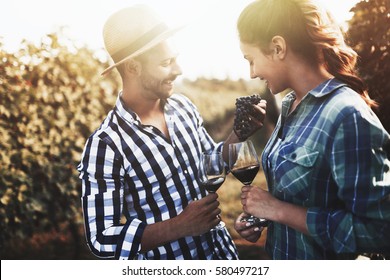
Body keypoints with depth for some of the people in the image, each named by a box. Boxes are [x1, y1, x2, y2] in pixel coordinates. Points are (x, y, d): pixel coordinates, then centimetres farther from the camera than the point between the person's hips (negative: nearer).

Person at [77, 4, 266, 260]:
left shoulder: (183, 107, -5)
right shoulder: (106, 146, -23)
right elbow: (102, 239, -21)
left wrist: (239, 133, -8)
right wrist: (181, 225, -27)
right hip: (170, 271, -5)